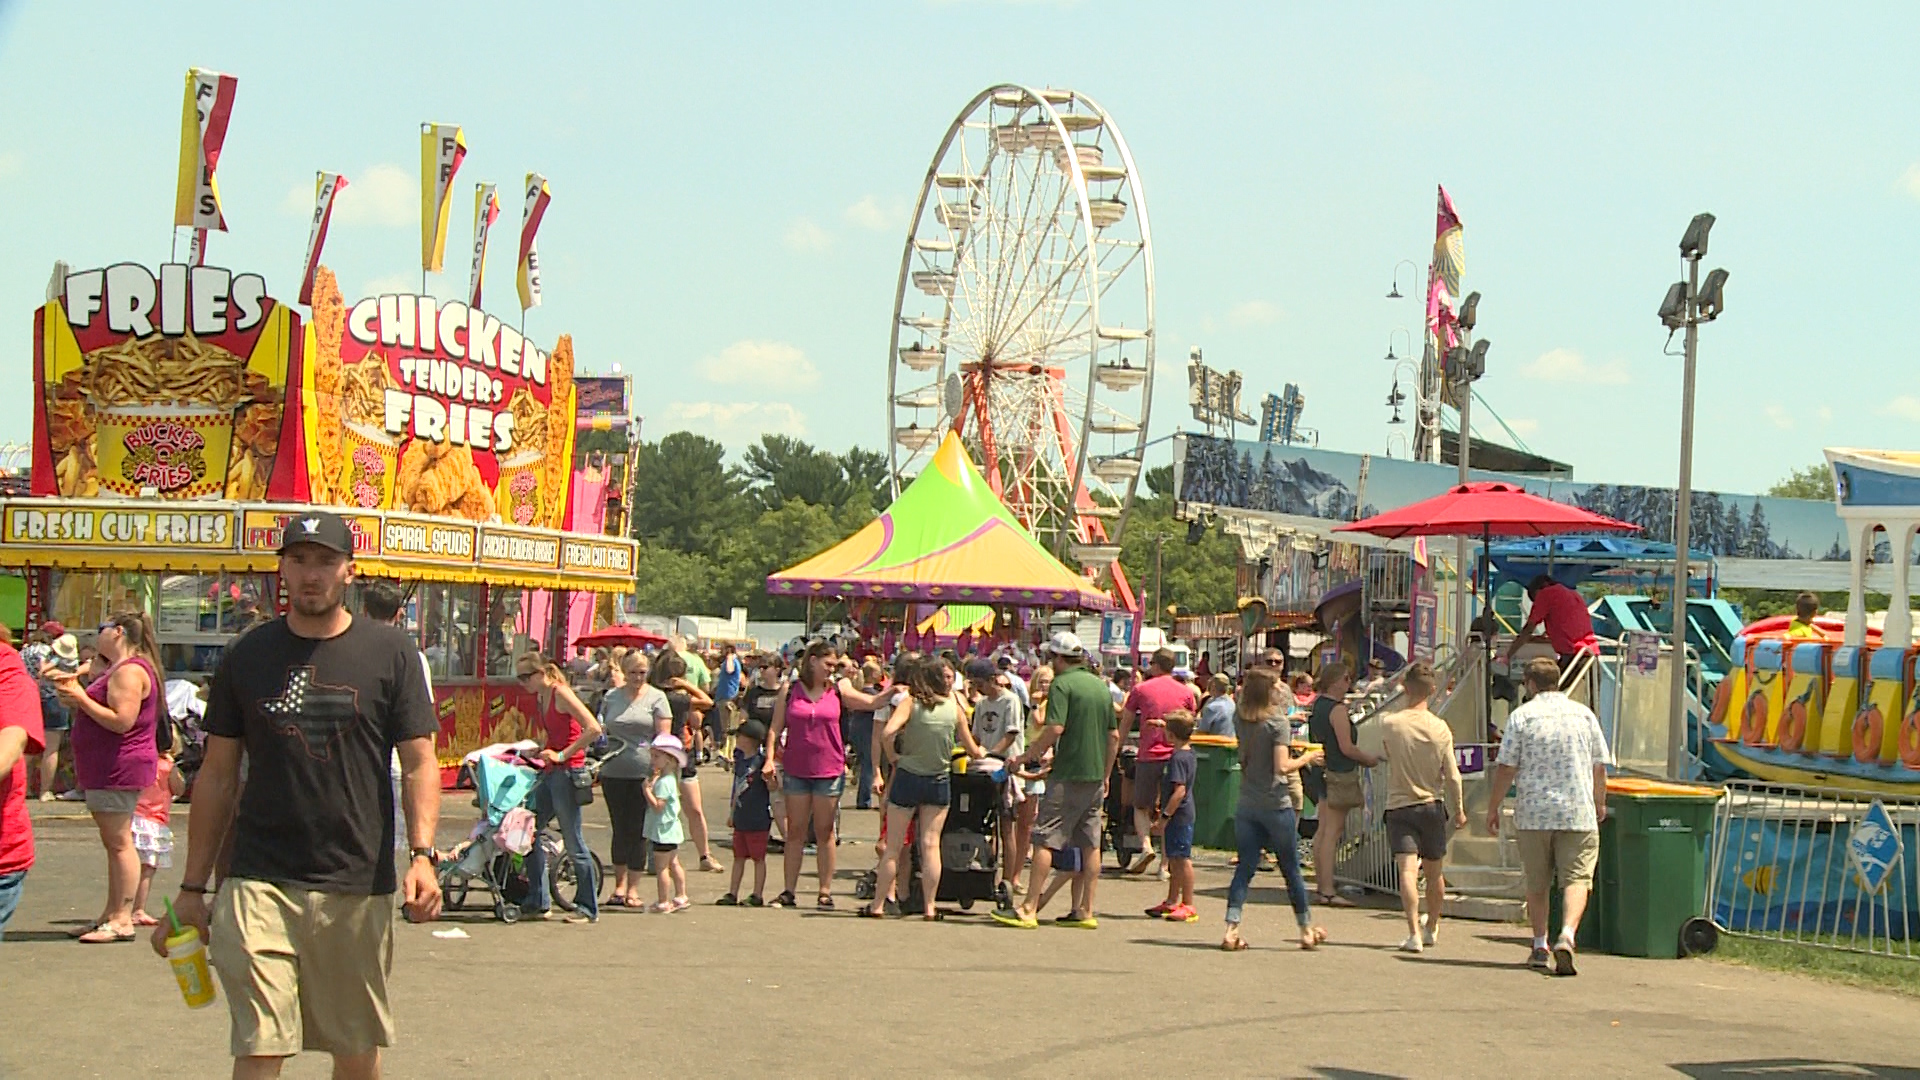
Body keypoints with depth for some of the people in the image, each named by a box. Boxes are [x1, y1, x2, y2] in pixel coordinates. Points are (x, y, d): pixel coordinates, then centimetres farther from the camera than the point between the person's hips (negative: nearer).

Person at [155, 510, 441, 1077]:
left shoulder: (389, 653, 3)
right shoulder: (247, 657, 8)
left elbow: (419, 763, 1)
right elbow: (217, 776, 11)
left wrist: (422, 854, -14)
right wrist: (192, 888, 8)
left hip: (358, 885, 0)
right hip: (258, 883, 0)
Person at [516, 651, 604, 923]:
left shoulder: (561, 694, -13)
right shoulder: (538, 697, 12)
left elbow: (593, 729, -21)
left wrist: (562, 755, -19)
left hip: (567, 772, -9)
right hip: (549, 773, 9)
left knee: (573, 841, -3)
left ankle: (588, 908, 6)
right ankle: (539, 903, 15)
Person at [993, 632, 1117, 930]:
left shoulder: (1062, 685, -8)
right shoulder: (1101, 686, 14)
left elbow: (1055, 729, -20)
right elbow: (1114, 736, 17)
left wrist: (1028, 755, -8)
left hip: (1068, 775, -7)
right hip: (1095, 777, 7)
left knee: (1045, 840, -6)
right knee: (1090, 844, 9)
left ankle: (1029, 909, -9)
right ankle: (1085, 911, 10)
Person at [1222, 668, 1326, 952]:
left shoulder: (1240, 718, 1)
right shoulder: (1278, 722, -14)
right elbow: (1282, 766, -19)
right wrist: (1306, 758, -5)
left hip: (1246, 806, 4)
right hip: (1276, 806, -4)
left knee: (1245, 868, 5)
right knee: (1291, 869, 9)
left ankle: (1231, 929, -8)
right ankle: (1307, 930, 21)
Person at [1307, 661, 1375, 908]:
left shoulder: (1318, 705, 11)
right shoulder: (1337, 709, -16)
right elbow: (1346, 748, -17)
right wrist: (1370, 759, -3)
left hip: (1324, 771, 9)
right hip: (1340, 774, -9)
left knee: (1323, 830, 14)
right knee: (1333, 832, -9)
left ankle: (1321, 883, 21)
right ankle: (1328, 891, -10)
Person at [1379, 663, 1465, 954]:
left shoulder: (1389, 725, -9)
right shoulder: (1440, 728, -5)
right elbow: (1452, 776, -1)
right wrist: (1459, 810, 11)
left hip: (1399, 806, -2)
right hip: (1432, 806, 2)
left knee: (1407, 871, -11)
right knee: (1434, 873, 18)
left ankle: (1414, 933, -26)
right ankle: (1432, 930, 34)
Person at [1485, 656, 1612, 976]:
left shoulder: (1521, 716, -2)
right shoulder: (1584, 714, 5)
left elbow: (1505, 768, -4)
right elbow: (1600, 766, 10)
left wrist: (1493, 808, 6)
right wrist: (1599, 804, 25)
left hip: (1533, 812, 0)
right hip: (1579, 814, 0)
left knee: (1536, 883, 12)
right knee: (1577, 879, -2)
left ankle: (1540, 946, 17)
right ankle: (1567, 935, -24)